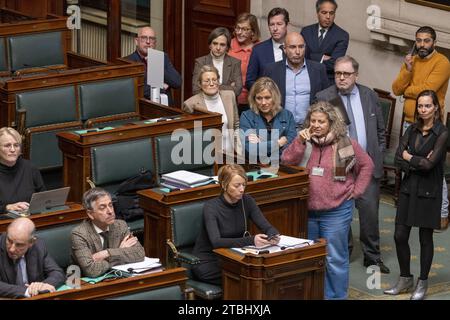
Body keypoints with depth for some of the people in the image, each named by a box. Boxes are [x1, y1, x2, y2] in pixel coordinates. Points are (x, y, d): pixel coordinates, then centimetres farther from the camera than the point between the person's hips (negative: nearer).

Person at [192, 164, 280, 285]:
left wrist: (274, 236, -33)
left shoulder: (247, 201, -4)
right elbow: (216, 242, -33)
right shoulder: (211, 207, -20)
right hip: (207, 262, -6)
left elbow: (267, 227, -8)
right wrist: (251, 240, -44)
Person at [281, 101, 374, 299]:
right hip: (306, 210, 4)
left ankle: (336, 296, 11)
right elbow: (286, 162, -9)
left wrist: (356, 191, 0)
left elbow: (366, 165, 4)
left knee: (335, 259, 0)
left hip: (336, 212, -4)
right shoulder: (304, 142, 3)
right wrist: (299, 142, -19)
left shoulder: (346, 144, -5)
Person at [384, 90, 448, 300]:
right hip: (408, 188, 5)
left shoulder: (442, 134, -11)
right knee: (400, 236, 5)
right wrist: (419, 163, -16)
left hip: (428, 191, -5)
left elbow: (430, 163, -19)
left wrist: (409, 158, -5)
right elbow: (398, 159, -2)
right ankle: (405, 279, 21)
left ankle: (423, 283, 17)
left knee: (425, 238, 5)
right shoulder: (412, 130, 6)